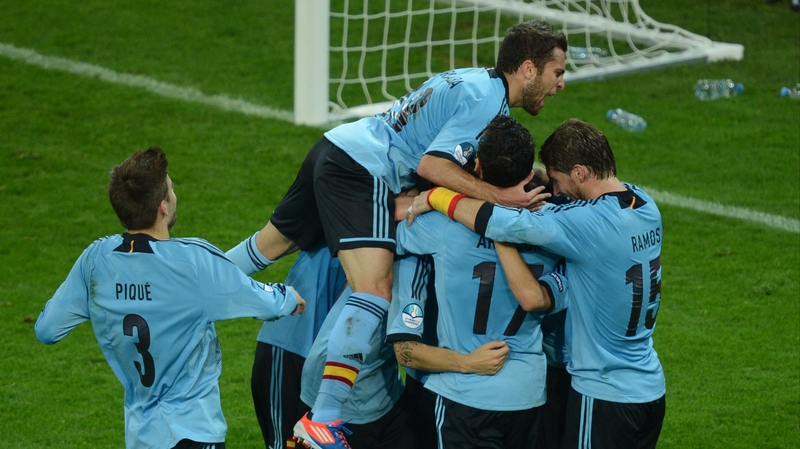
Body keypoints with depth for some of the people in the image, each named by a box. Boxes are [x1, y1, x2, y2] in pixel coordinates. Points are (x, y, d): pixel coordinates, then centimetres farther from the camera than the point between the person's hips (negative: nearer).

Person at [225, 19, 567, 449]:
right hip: (364, 172, -11)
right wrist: (502, 197, -23)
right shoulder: (486, 100, -15)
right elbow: (433, 165, -23)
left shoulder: (475, 80, 15)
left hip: (334, 149, 11)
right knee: (375, 289, -21)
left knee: (276, 241, 27)